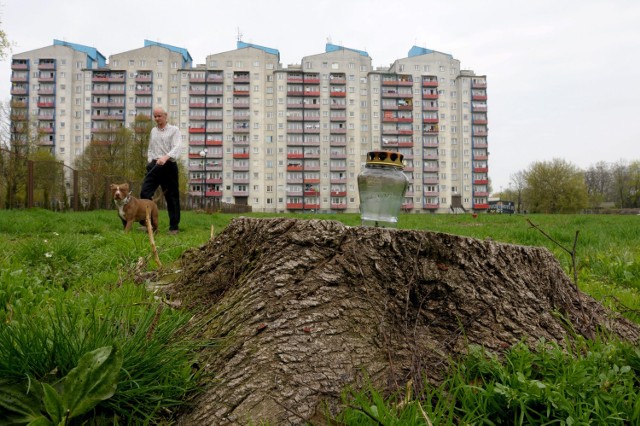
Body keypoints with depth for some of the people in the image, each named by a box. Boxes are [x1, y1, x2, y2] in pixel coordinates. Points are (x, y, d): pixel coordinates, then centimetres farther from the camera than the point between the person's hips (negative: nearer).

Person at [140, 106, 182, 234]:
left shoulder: (174, 130, -1)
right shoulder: (153, 131, 18)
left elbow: (177, 147, -16)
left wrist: (166, 157, -31)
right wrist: (150, 161, 8)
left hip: (169, 166, -5)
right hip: (154, 166, 5)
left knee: (172, 197, 0)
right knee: (145, 192, -7)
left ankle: (174, 227, 8)